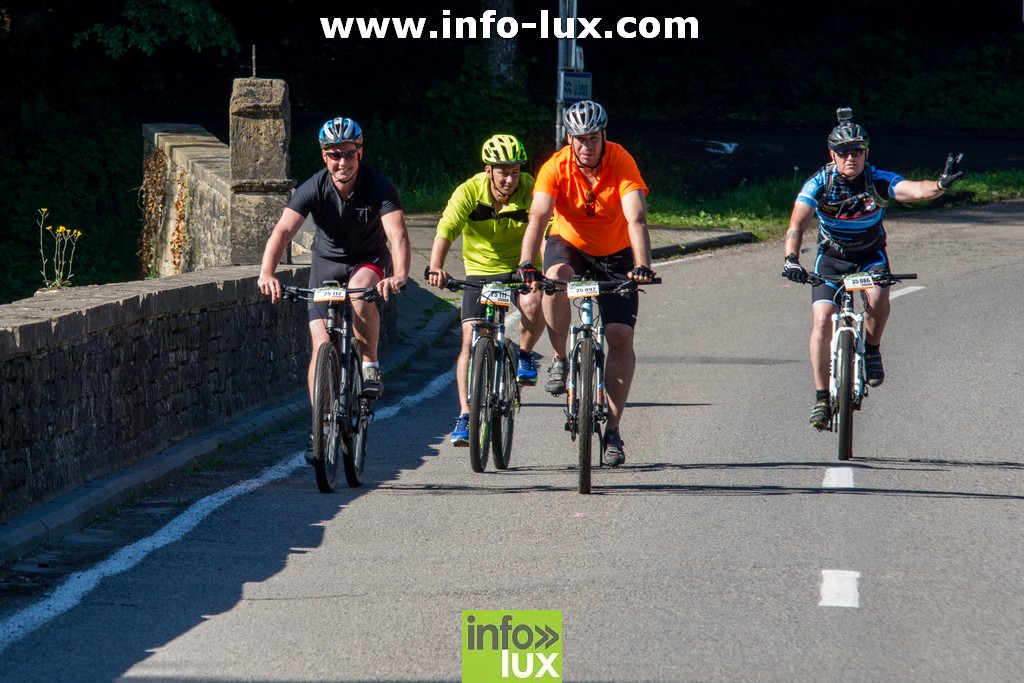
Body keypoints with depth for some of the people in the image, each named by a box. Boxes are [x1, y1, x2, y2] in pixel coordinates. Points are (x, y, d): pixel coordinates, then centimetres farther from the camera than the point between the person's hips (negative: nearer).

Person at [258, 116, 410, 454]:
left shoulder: (378, 187, -23)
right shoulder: (313, 189, -20)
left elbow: (397, 234, -35)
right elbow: (283, 230, -32)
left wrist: (399, 275, -55)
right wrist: (266, 273, -49)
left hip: (370, 261, -2)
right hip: (326, 263, 2)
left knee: (360, 290, -37)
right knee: (322, 346, -10)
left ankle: (370, 364, -17)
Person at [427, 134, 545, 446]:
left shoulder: (530, 191, -18)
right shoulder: (469, 192, -17)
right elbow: (446, 230, -27)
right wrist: (435, 267, -45)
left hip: (520, 269, -1)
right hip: (480, 272, 1)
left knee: (533, 305, -32)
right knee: (470, 339, -12)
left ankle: (524, 356, 0)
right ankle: (465, 415, -6)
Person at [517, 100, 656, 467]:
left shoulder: (621, 162, -24)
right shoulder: (556, 168, -22)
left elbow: (636, 219, -34)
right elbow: (538, 218, -33)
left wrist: (642, 266, -49)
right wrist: (526, 265, -49)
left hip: (615, 255, 0)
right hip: (569, 244, 0)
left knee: (621, 337, -11)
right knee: (556, 277, -36)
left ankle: (613, 430, -2)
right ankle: (560, 360, -13)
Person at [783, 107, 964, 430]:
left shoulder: (878, 181, -22)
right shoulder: (818, 184, -21)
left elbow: (915, 190, -38)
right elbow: (796, 227, -29)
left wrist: (942, 184, -59)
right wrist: (791, 259, -48)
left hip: (870, 254, 0)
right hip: (832, 256, 0)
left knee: (877, 297, -32)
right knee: (822, 319, -18)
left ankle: (872, 350, -3)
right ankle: (821, 398, -9)